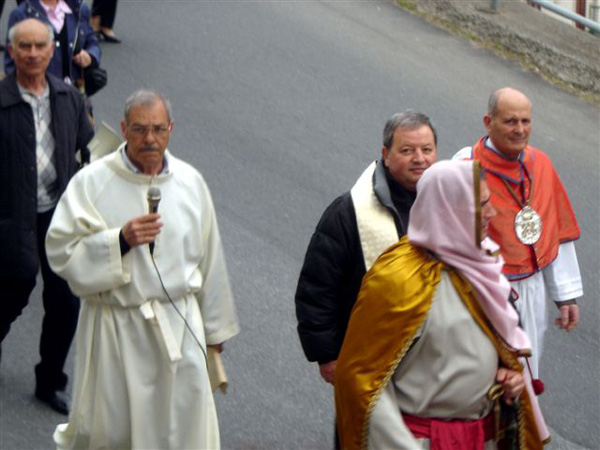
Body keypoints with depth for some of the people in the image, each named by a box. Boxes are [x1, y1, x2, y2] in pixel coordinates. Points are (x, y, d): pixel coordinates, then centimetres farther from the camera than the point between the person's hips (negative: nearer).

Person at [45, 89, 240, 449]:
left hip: (179, 328, 2)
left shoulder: (190, 182, 2)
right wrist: (119, 241, -24)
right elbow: (61, 251, -12)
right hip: (114, 330, -2)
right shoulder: (92, 183, -8)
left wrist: (215, 326, 15)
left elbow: (209, 258, 10)